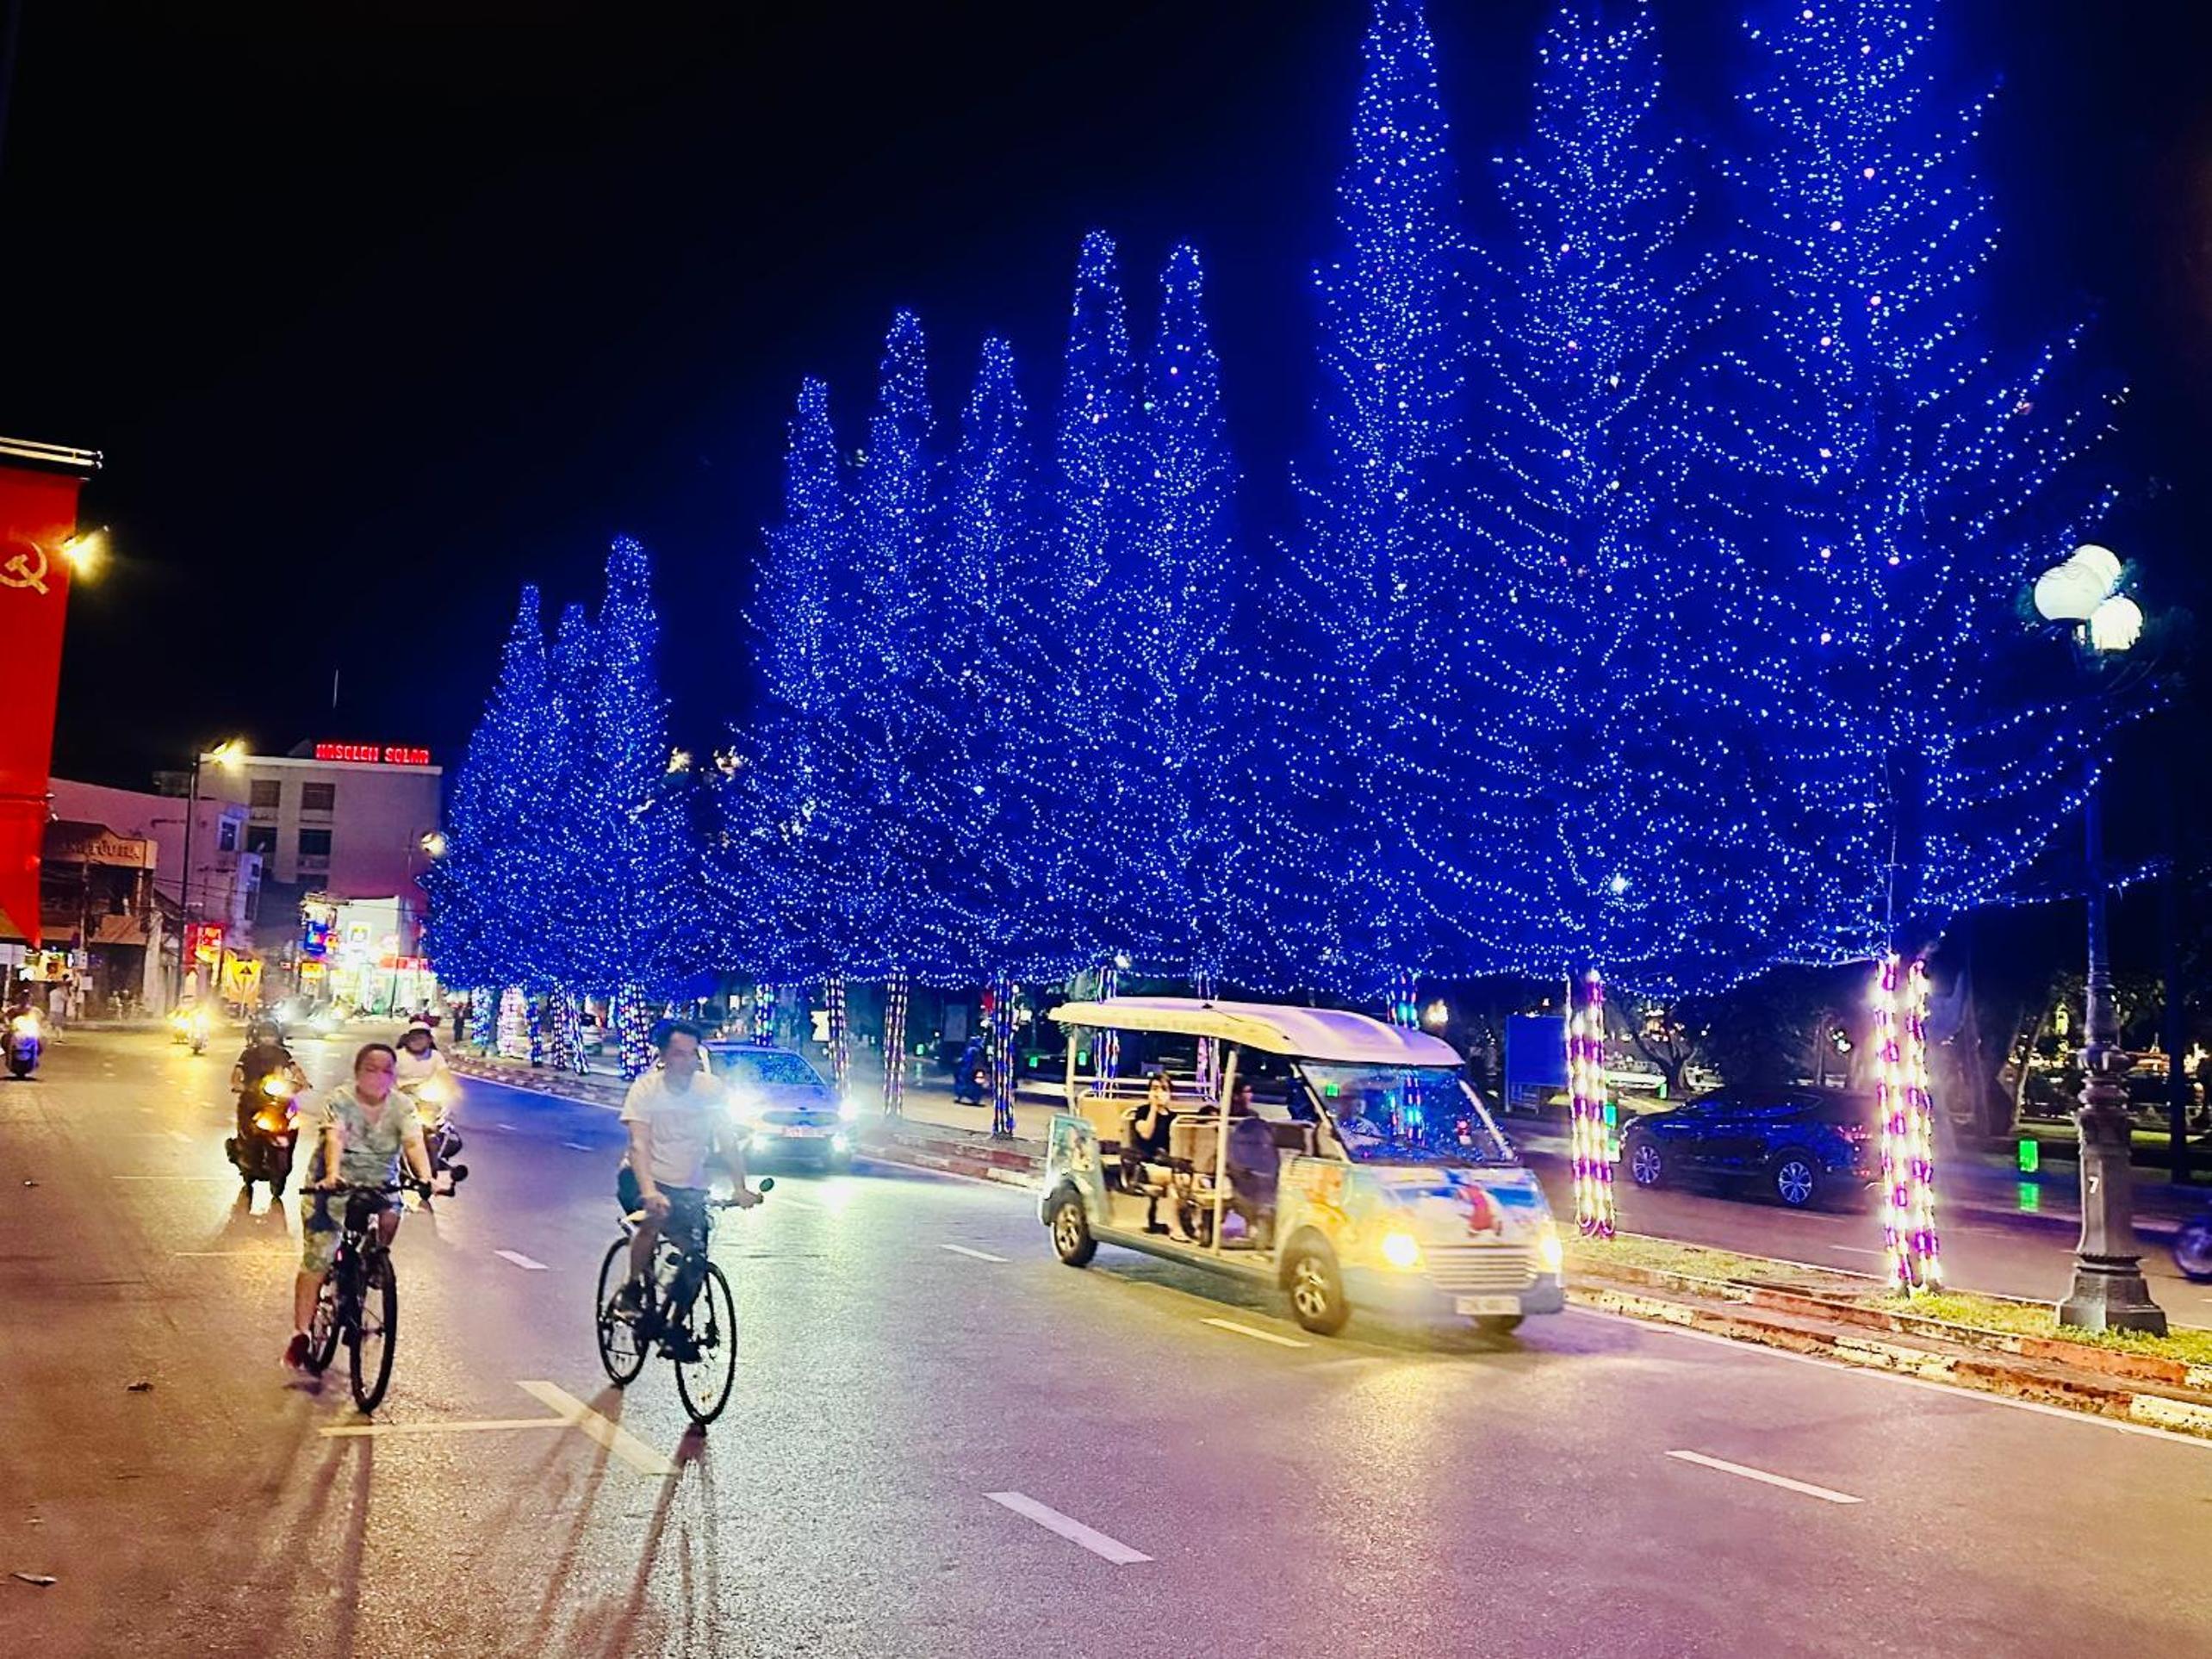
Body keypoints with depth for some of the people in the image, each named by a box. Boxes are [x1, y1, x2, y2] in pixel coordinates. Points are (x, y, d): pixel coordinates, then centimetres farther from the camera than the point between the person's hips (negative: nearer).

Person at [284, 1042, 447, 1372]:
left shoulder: (401, 1105, -8)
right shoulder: (340, 1099, -14)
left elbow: (413, 1143, -23)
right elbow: (334, 1139, -31)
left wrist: (426, 1177, -42)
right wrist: (332, 1174, -51)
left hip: (379, 1183, 2)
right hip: (332, 1184, -2)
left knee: (391, 1218, -27)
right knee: (316, 1259, -8)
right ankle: (300, 1335, -1)